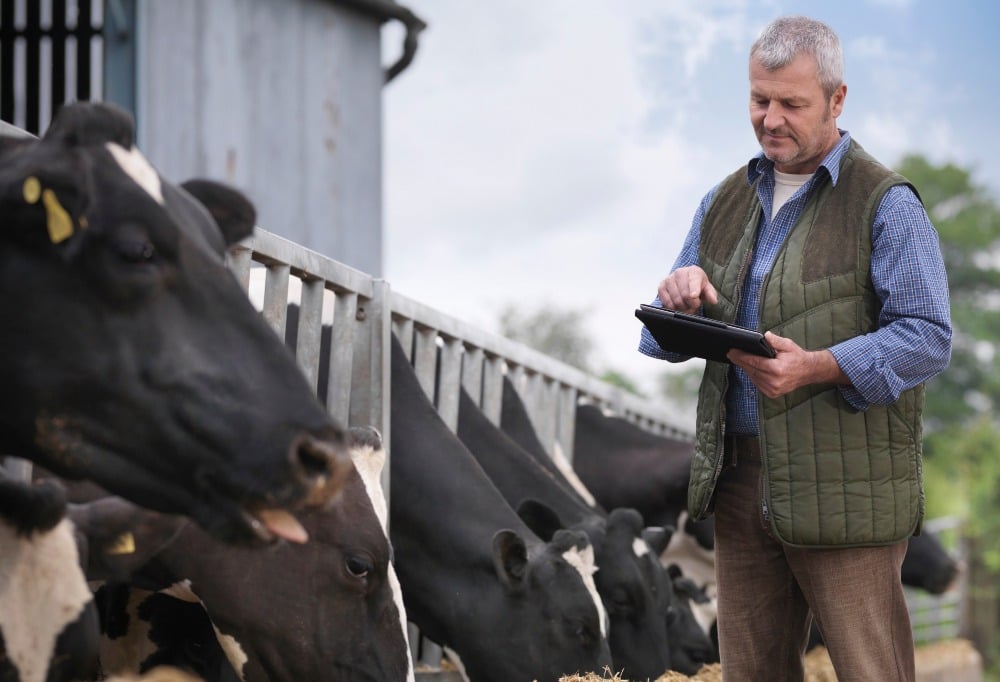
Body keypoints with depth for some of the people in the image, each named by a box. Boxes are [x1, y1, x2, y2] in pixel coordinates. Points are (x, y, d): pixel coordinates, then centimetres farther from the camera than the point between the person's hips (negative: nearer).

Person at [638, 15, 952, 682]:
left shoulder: (885, 204, -5)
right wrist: (680, 302, -8)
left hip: (843, 489, -6)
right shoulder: (726, 202, 15)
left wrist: (818, 368, -26)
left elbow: (929, 337, -13)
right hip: (740, 480, 6)